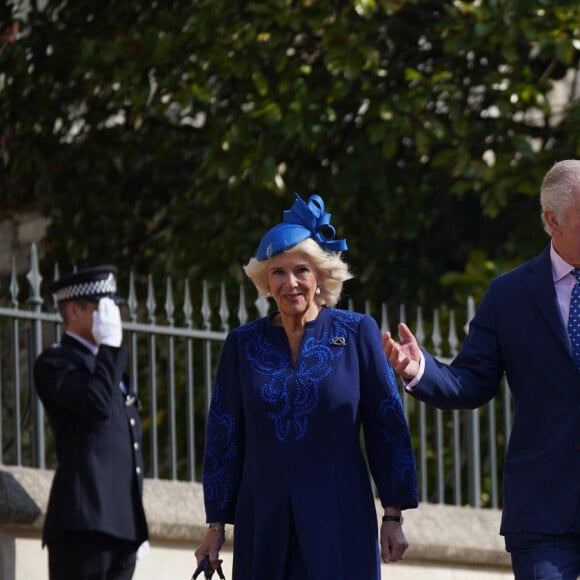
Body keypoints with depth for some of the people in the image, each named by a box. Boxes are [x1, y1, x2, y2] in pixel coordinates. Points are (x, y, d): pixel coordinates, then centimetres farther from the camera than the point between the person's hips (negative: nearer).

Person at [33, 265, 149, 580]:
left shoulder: (112, 368, 26)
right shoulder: (55, 362, -1)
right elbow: (97, 404, -21)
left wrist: (138, 529, 21)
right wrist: (110, 345, -11)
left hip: (121, 525, 9)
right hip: (84, 519, -9)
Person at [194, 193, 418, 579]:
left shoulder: (357, 333, 2)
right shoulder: (243, 344, 8)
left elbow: (387, 424, 2)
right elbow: (223, 434, 11)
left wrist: (393, 515, -1)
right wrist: (217, 523, 9)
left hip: (339, 523, -2)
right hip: (263, 525, 2)